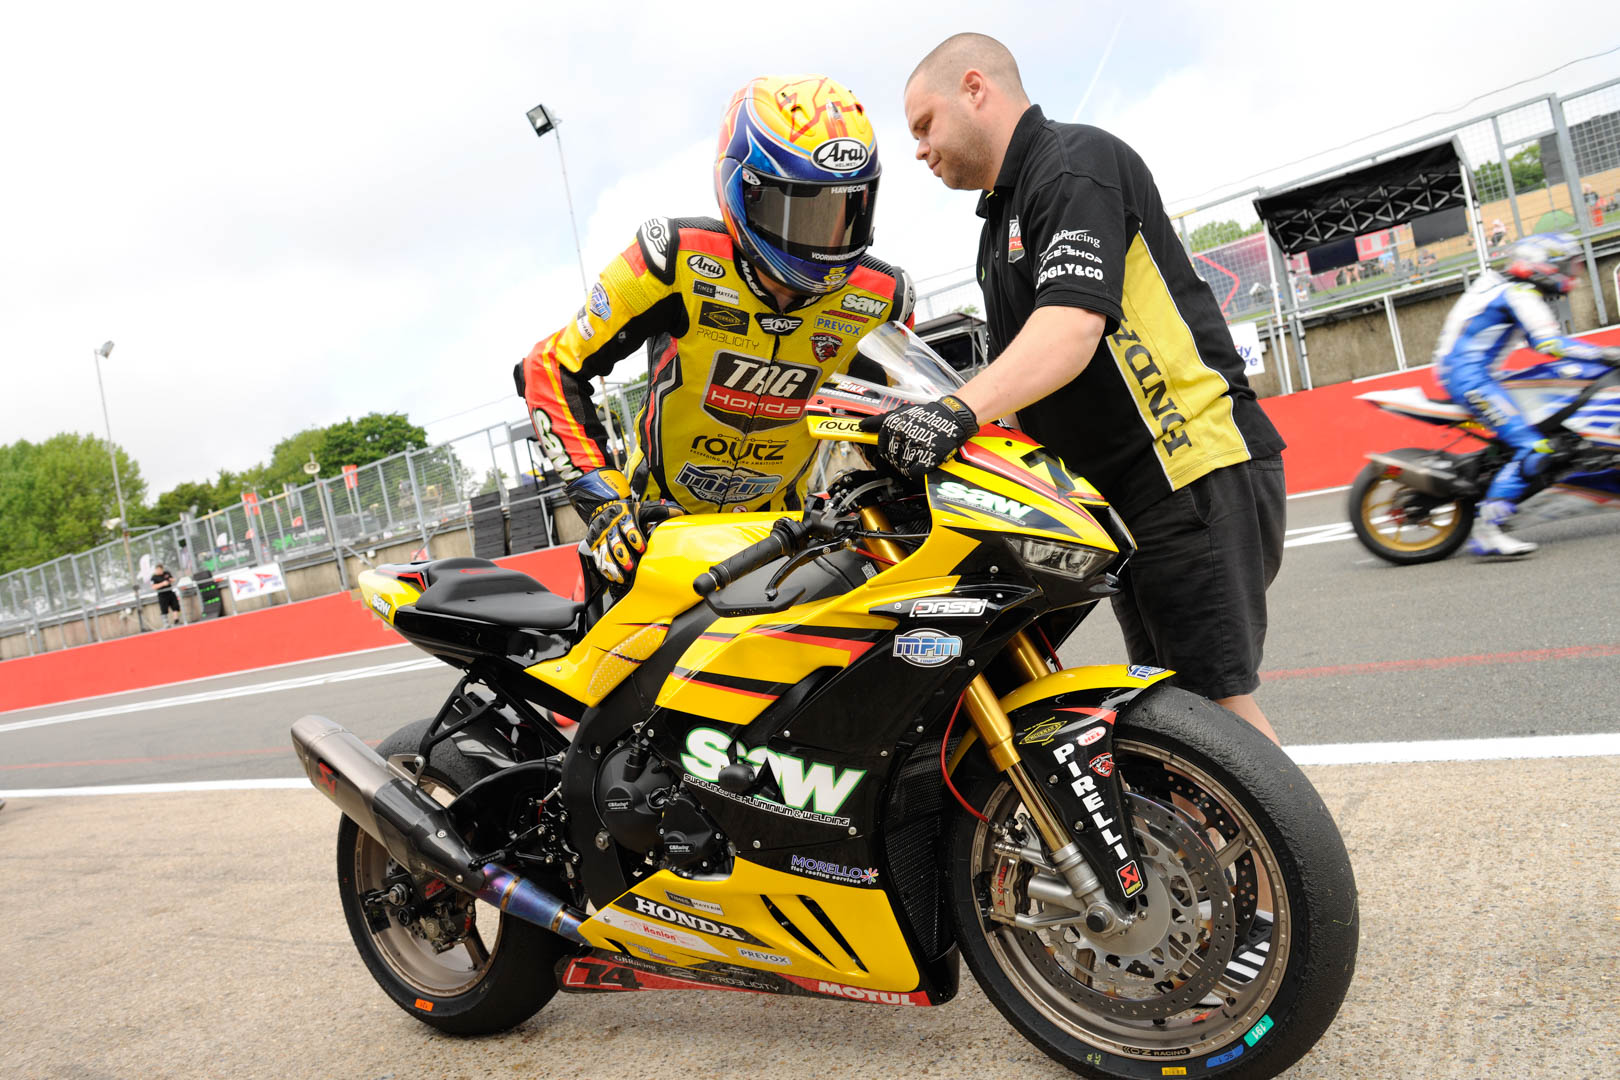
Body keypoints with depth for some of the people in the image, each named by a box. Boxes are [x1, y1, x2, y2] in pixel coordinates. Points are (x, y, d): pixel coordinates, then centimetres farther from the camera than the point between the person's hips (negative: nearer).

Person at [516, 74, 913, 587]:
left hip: (776, 522, 2)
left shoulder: (882, 299, -10)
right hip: (659, 517, -2)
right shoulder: (678, 259, -19)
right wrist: (603, 502, -21)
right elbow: (550, 368, -14)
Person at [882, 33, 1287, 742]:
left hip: (1196, 476, -10)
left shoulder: (1076, 162, -7)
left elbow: (1073, 326, -24)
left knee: (1216, 705, -11)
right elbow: (1017, 373, 22)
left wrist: (957, 411, -36)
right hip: (1124, 497, 10)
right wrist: (914, 435, 11)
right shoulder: (1001, 219, 23)